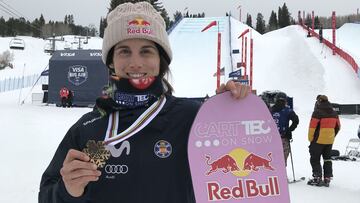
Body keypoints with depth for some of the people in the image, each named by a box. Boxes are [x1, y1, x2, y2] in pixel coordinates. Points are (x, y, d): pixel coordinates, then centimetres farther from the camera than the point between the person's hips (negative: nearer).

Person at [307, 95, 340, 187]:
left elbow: (312, 127, -13)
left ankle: (317, 178, -1)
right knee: (327, 159, 14)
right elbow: (337, 127, 15)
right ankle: (327, 179, 15)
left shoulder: (317, 112, -13)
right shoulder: (334, 113, 8)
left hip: (318, 140, -6)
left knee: (315, 159, 3)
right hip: (330, 141, 6)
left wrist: (311, 139, -3)